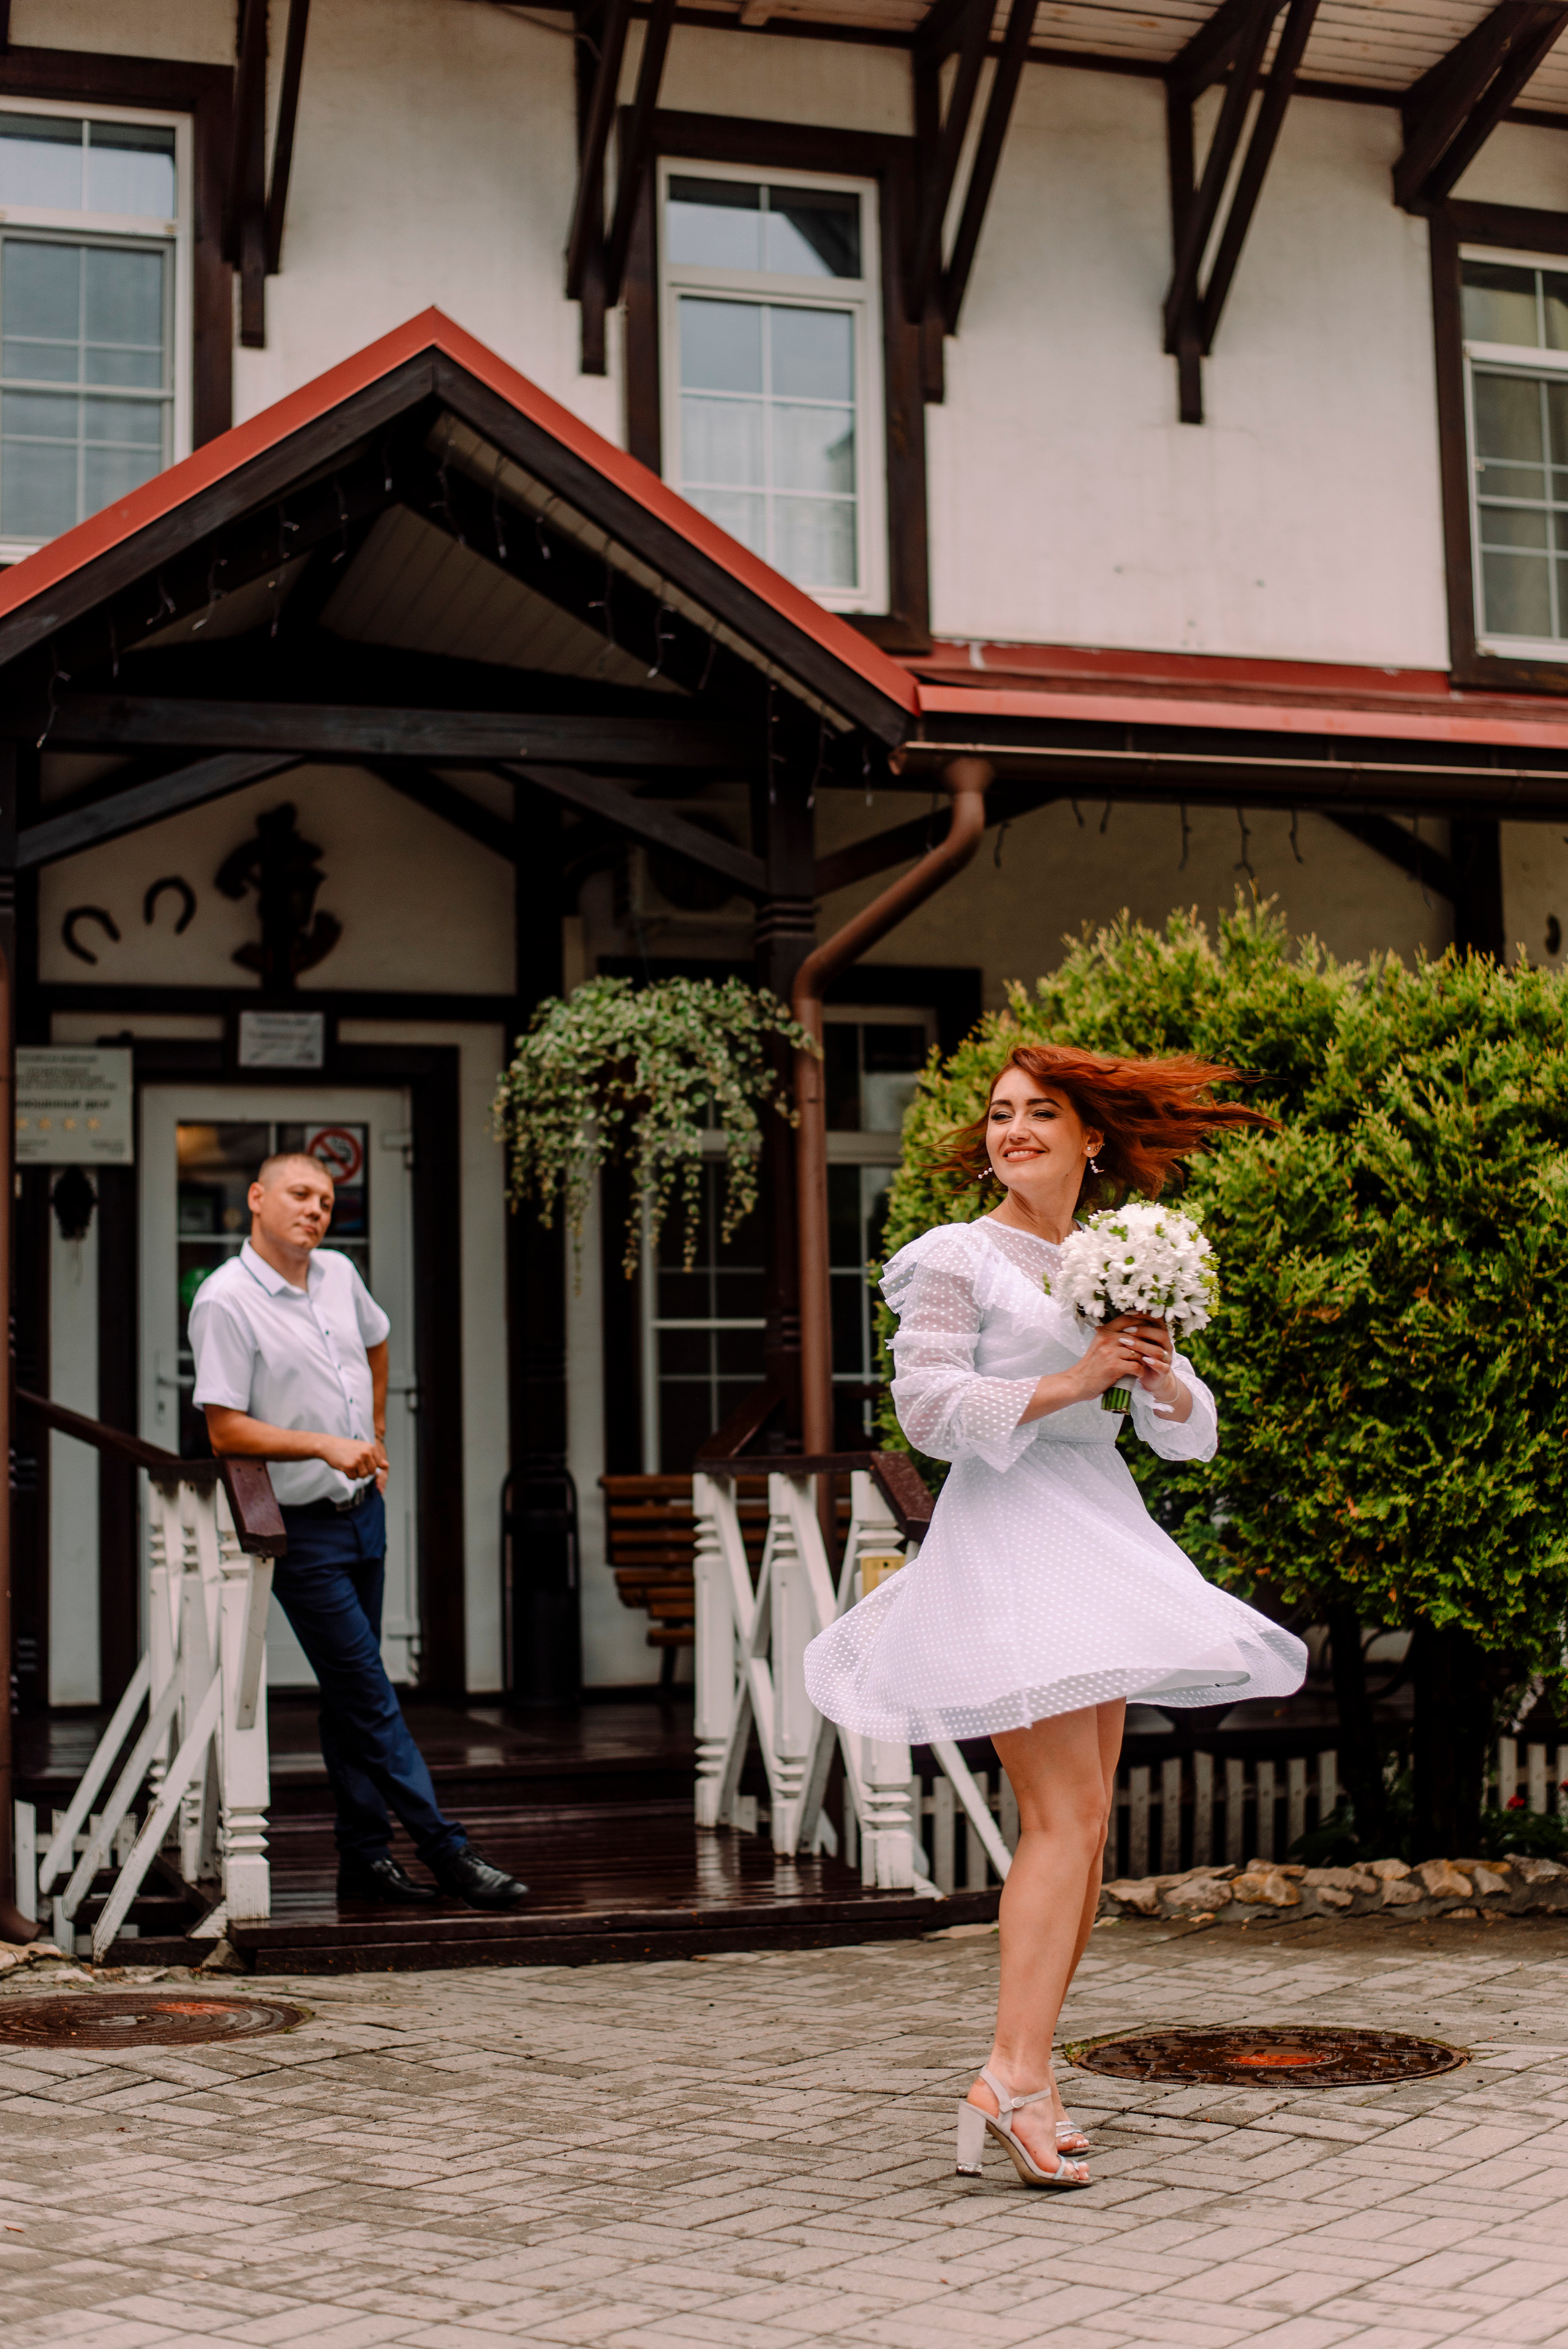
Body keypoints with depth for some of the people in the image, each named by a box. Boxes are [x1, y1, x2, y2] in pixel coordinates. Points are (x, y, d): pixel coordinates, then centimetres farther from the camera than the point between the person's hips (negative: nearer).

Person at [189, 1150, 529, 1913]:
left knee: (352, 1693, 12)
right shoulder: (225, 1301, -14)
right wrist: (324, 1445, -25)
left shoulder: (338, 1275, 7)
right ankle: (447, 1852, -4)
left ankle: (364, 1857, 18)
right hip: (301, 1527, -7)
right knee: (368, 1695, -6)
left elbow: (375, 1343, 28)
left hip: (363, 1508, 7)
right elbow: (225, 1430, -18)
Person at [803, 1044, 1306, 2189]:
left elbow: (1191, 1435, 16)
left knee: (1085, 1819, 5)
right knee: (1065, 1814, -16)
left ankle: (1025, 2069, 11)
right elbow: (929, 1407, -13)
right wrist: (1072, 1381, -16)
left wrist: (1163, 1377, -6)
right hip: (1006, 1536, -7)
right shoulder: (958, 1256, -2)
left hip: (1101, 1539, 7)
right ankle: (1015, 2077, -19)